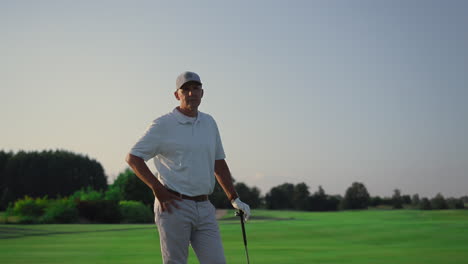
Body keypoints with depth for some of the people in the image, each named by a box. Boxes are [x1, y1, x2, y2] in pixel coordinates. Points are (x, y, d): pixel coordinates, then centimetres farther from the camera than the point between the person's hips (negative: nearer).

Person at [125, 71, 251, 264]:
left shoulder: (209, 123, 14)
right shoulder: (163, 125, -4)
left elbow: (218, 163, 21)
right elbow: (133, 157, -5)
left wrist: (234, 199, 16)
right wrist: (157, 189, -12)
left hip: (204, 208, 6)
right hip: (174, 206, -5)